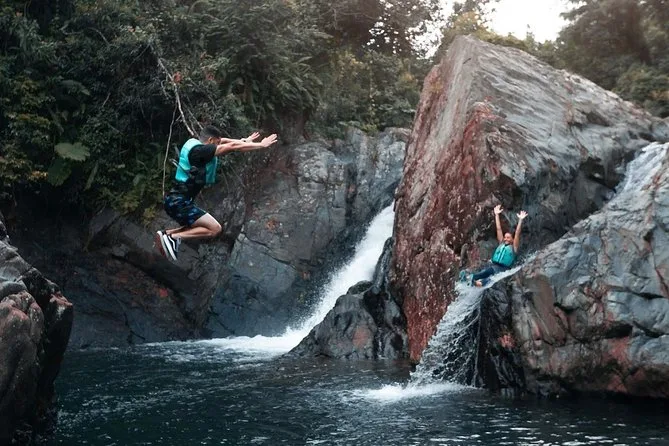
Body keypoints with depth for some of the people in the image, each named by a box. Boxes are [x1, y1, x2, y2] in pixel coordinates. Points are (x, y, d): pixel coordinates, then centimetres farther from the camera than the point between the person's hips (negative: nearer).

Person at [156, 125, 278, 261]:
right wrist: (261, 145, -12)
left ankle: (167, 234, 11)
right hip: (179, 202, -10)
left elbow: (223, 141, 20)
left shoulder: (193, 143, 7)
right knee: (215, 229, -10)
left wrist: (245, 141, 20)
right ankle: (174, 237, -13)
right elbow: (233, 146, -18)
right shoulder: (199, 150, -19)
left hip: (176, 200, 10)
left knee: (199, 226, 24)